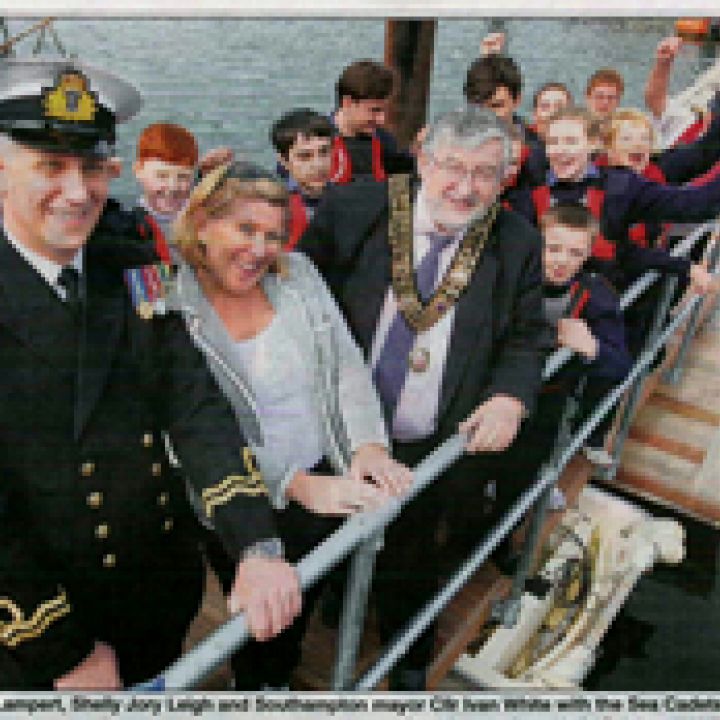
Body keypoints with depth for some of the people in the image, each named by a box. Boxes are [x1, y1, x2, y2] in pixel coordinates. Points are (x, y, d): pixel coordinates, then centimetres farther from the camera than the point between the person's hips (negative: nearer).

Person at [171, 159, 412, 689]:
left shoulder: (297, 273, -3)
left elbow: (346, 363, -2)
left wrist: (368, 445, -18)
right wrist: (297, 484, -29)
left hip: (325, 483, 4)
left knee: (303, 607, 26)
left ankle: (282, 675, 56)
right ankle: (256, 686, 51)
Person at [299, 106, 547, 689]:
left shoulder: (517, 243, -7)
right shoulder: (353, 209, -12)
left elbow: (524, 340, 0)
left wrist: (510, 397, -19)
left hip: (437, 447, 0)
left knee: (409, 560, 19)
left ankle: (409, 665, 47)